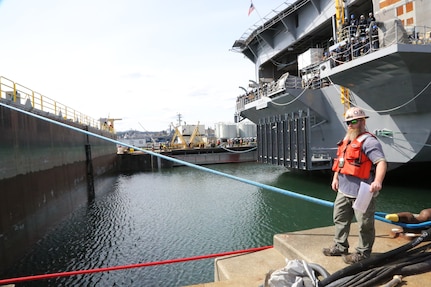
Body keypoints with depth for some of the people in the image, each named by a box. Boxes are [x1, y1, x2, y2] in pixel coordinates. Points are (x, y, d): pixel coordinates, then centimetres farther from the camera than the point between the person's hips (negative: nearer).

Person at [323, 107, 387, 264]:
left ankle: (363, 253, 23)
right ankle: (340, 247, 35)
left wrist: (378, 181, -39)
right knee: (340, 219, 19)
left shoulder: (368, 141, -14)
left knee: (365, 224, 7)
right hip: (343, 190, 9)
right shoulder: (346, 140, 14)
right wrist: (335, 178, 17)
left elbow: (381, 162, -25)